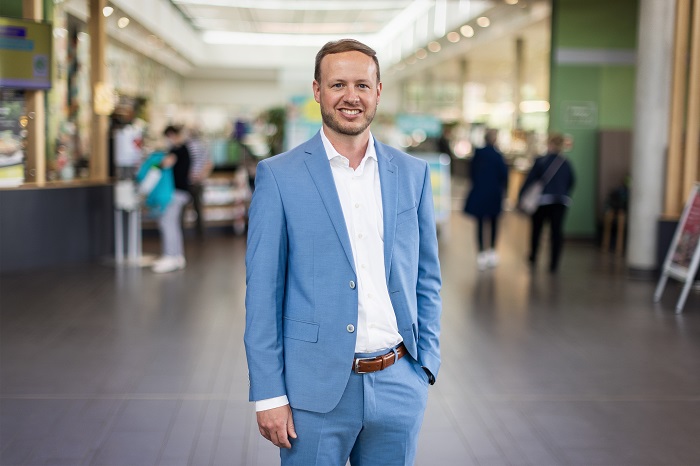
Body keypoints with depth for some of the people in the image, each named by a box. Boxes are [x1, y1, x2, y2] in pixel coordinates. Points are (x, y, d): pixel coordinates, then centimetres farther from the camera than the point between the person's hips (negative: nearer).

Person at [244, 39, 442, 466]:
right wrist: (268, 394, -8)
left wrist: (427, 365, 4)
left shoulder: (413, 174, 5)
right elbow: (262, 292, -5)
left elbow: (427, 280, 11)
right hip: (315, 387, -2)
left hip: (398, 385, 3)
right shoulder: (279, 176, -4)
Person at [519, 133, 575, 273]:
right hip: (561, 201, 2)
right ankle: (554, 264, -1)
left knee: (536, 229, 15)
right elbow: (571, 182, 11)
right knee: (557, 231, 2)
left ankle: (533, 258, 28)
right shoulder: (566, 163, 3)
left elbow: (530, 180, -8)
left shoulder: (541, 161, -8)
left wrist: (522, 196, -3)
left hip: (543, 199, -2)